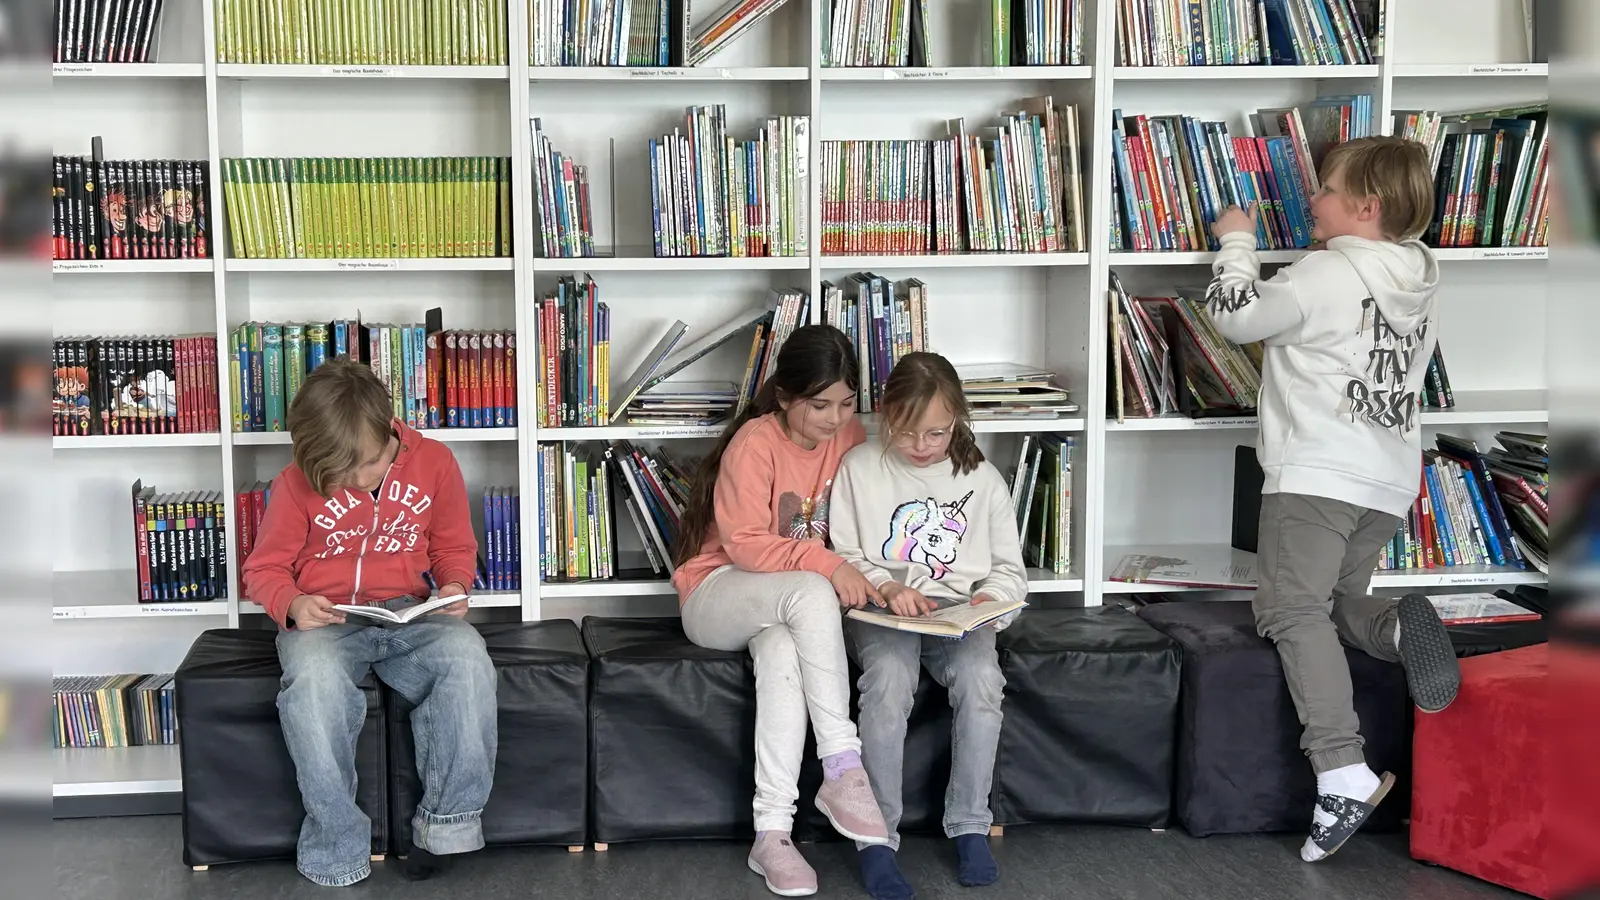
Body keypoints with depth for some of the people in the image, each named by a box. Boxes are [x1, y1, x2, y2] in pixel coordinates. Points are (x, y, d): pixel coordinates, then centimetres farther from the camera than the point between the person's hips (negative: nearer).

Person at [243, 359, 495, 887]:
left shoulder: (434, 462, 0)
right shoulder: (297, 485, -4)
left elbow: (454, 547, 14)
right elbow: (265, 569, 5)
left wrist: (455, 586, -9)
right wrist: (293, 603, -17)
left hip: (409, 614, 2)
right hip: (323, 619, -1)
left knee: (467, 660, -33)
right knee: (315, 682, -38)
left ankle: (446, 822, -17)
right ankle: (338, 852, -23)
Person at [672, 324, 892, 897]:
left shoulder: (851, 437, -1)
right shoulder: (755, 442, -16)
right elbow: (744, 543, -21)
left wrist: (869, 577, -15)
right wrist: (825, 565, -33)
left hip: (790, 604, 4)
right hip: (718, 594, -3)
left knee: (782, 655, -35)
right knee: (809, 592, -37)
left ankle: (772, 835, -35)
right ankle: (843, 769, -36)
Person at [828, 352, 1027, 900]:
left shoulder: (982, 480, 9)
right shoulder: (859, 468, 3)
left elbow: (1010, 569, 14)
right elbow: (843, 557, 3)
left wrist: (989, 597, -8)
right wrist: (886, 587, -15)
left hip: (959, 612, 2)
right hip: (880, 610, -1)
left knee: (980, 677, -31)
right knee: (889, 677, -34)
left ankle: (970, 827, -14)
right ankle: (877, 838, -24)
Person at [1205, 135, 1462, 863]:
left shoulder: (1328, 273, -10)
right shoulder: (1417, 283, 14)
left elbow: (1236, 314, -4)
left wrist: (1236, 241, 12)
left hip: (1316, 472, -8)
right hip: (1390, 477, 8)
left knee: (1292, 611, -11)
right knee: (1338, 600, 21)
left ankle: (1343, 771, -25)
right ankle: (1401, 629, -14)